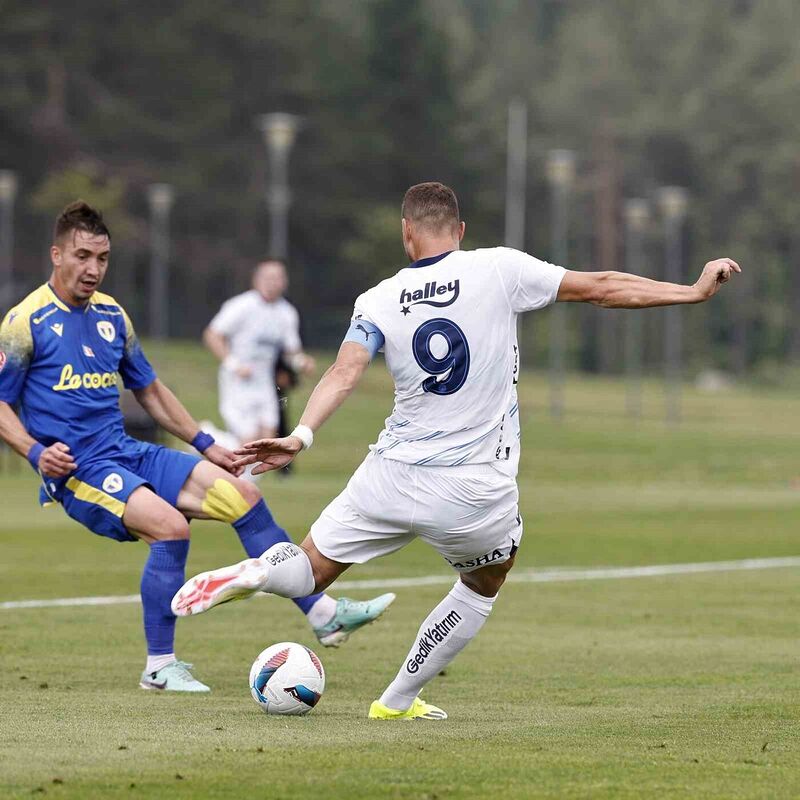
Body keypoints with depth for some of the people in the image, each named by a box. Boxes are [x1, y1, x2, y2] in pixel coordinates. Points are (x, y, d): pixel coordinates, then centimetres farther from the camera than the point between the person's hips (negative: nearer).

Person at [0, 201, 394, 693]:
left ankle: (324, 614, 4)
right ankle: (160, 666, -17)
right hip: (76, 469, -7)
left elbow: (149, 390, 23)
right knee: (170, 526, -29)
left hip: (128, 454, 7)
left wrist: (204, 444, 19)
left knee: (244, 496, -3)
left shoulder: (111, 315, 12)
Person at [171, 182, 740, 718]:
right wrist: (695, 291, 4)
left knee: (310, 572, 17)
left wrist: (302, 436, -25)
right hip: (475, 490, -1)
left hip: (394, 474, 2)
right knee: (485, 585, 27)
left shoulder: (379, 302, 2)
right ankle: (398, 701, 27)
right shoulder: (500, 270, -3)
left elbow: (345, 372, -15)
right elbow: (602, 288, -1)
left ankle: (251, 574, -17)